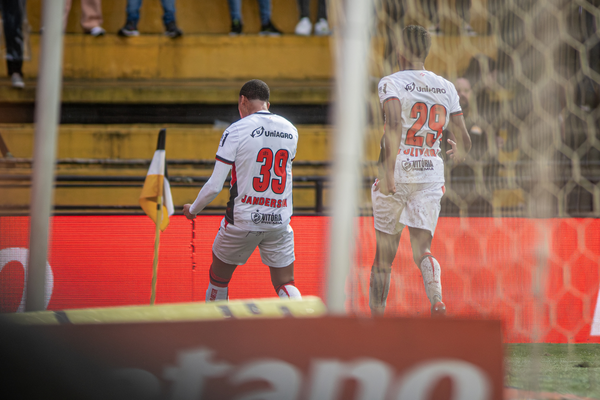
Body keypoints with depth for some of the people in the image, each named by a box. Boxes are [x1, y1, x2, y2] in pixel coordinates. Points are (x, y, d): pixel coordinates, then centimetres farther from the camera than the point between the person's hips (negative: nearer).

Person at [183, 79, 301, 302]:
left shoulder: (236, 131, -11)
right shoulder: (290, 130, 3)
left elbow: (214, 186, -10)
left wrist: (193, 209, 6)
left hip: (242, 220, -3)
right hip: (279, 223, 3)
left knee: (218, 279, 17)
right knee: (285, 284, 7)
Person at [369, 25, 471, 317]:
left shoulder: (392, 83, -5)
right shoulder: (446, 88, 9)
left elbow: (393, 125, -22)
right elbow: (464, 140, 11)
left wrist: (388, 170, -25)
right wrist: (459, 153, 35)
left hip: (397, 173, -3)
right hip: (431, 176, 3)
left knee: (384, 254, 9)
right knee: (421, 251, -1)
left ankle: (376, 317, 16)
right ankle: (436, 300, -30)